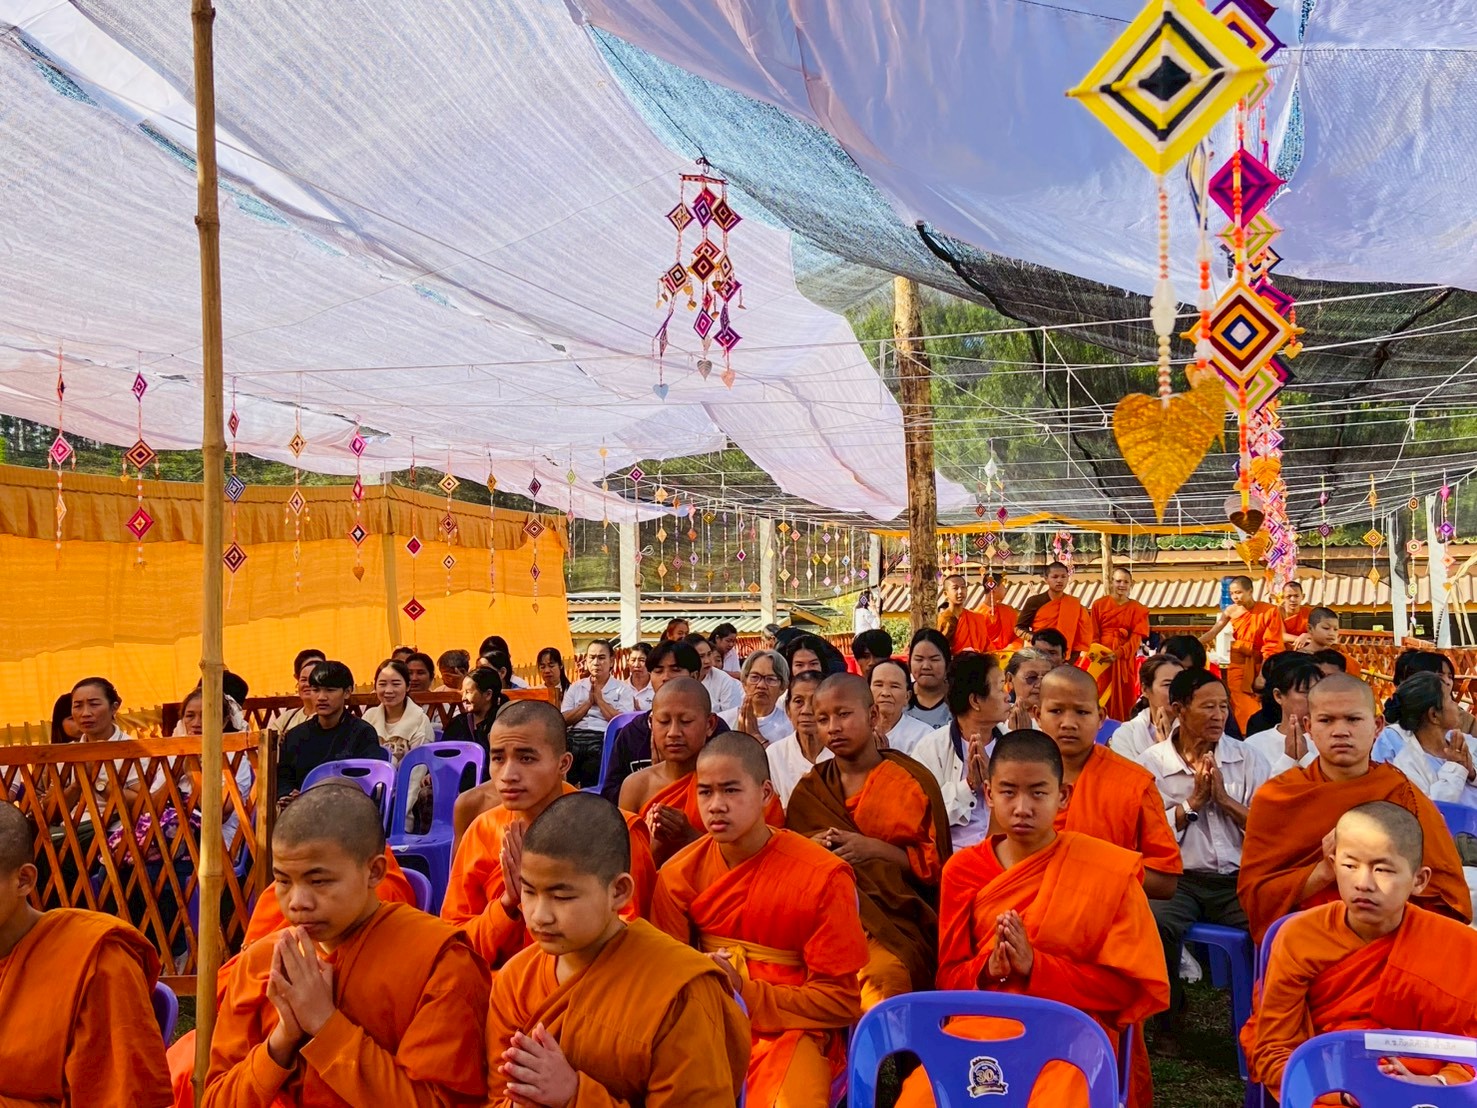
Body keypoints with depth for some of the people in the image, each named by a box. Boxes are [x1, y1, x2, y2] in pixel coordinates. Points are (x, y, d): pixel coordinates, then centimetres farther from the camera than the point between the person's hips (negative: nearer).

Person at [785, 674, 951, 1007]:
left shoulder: (913, 781, 4)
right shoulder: (809, 790, 15)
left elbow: (936, 864, 4)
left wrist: (874, 849, -11)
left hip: (894, 918, -3)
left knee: (882, 978, -34)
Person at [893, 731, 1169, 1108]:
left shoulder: (1109, 870, 0)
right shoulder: (963, 869, 8)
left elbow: (1132, 985, -1)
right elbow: (948, 976, 12)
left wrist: (1035, 966, -13)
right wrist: (988, 967, -12)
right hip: (978, 1028, 2)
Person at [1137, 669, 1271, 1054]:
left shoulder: (1249, 759, 10)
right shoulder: (1150, 763, 3)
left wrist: (1225, 799, -7)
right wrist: (1194, 801, -6)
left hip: (1239, 880, 2)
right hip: (1178, 880, -1)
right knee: (1157, 922, -32)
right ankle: (1169, 1016, -4)